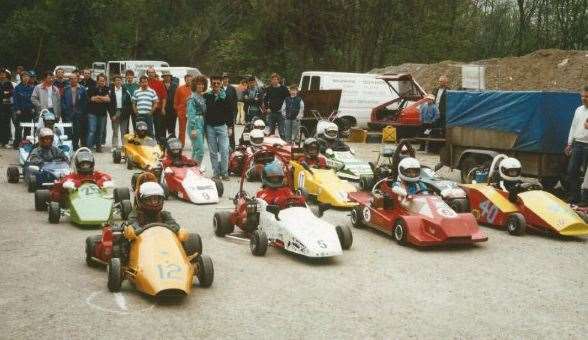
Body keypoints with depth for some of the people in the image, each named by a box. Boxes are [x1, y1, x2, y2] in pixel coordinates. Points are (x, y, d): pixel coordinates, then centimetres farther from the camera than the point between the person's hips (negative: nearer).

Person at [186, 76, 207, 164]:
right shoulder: (192, 98, -10)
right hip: (195, 126, -8)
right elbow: (191, 115, -14)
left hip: (202, 125, 8)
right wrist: (193, 129, -19)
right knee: (200, 151, -12)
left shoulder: (202, 97, 14)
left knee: (196, 150, 12)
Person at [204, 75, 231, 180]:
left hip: (222, 126, -1)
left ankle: (224, 172, 5)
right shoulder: (206, 96, 2)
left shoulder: (225, 96, 2)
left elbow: (229, 111, 3)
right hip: (210, 127, 1)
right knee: (213, 152, 7)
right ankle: (216, 173, 14)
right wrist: (204, 127, -1)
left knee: (224, 151, -5)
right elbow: (203, 110, 3)